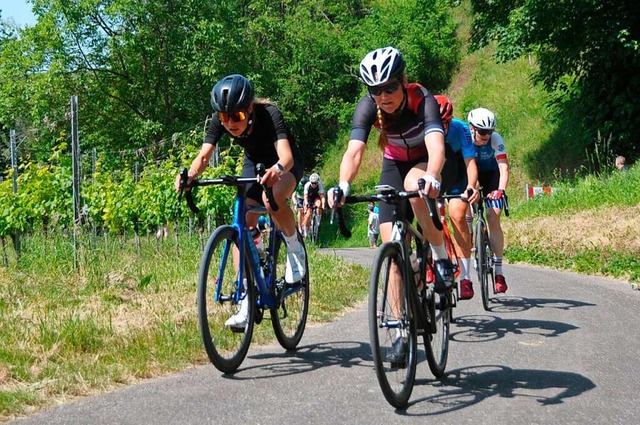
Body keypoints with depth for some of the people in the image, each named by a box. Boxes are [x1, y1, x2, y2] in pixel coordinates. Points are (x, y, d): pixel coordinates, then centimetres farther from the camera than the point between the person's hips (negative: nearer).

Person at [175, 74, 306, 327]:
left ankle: (295, 249, -10)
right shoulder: (220, 121, -23)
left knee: (272, 198, -37)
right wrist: (191, 174, -51)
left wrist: (277, 169, -69)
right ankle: (246, 301, -9)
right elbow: (204, 155, -29)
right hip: (255, 162, 5)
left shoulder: (268, 115, -35)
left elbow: (287, 156, -47)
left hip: (285, 164, -4)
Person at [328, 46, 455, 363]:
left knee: (414, 183, -41)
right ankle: (402, 332, -1)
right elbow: (354, 151, -36)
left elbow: (436, 144, -47)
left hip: (425, 164, -3)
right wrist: (343, 186, -56)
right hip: (394, 167, 3)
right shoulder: (368, 107, -23)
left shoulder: (423, 100, -31)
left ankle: (441, 256, -20)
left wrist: (432, 178, -68)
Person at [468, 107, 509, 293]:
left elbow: (504, 167, -34)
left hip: (490, 175, 0)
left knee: (493, 218, -15)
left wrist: (501, 189, -51)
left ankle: (498, 271, -9)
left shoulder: (496, 139, -27)